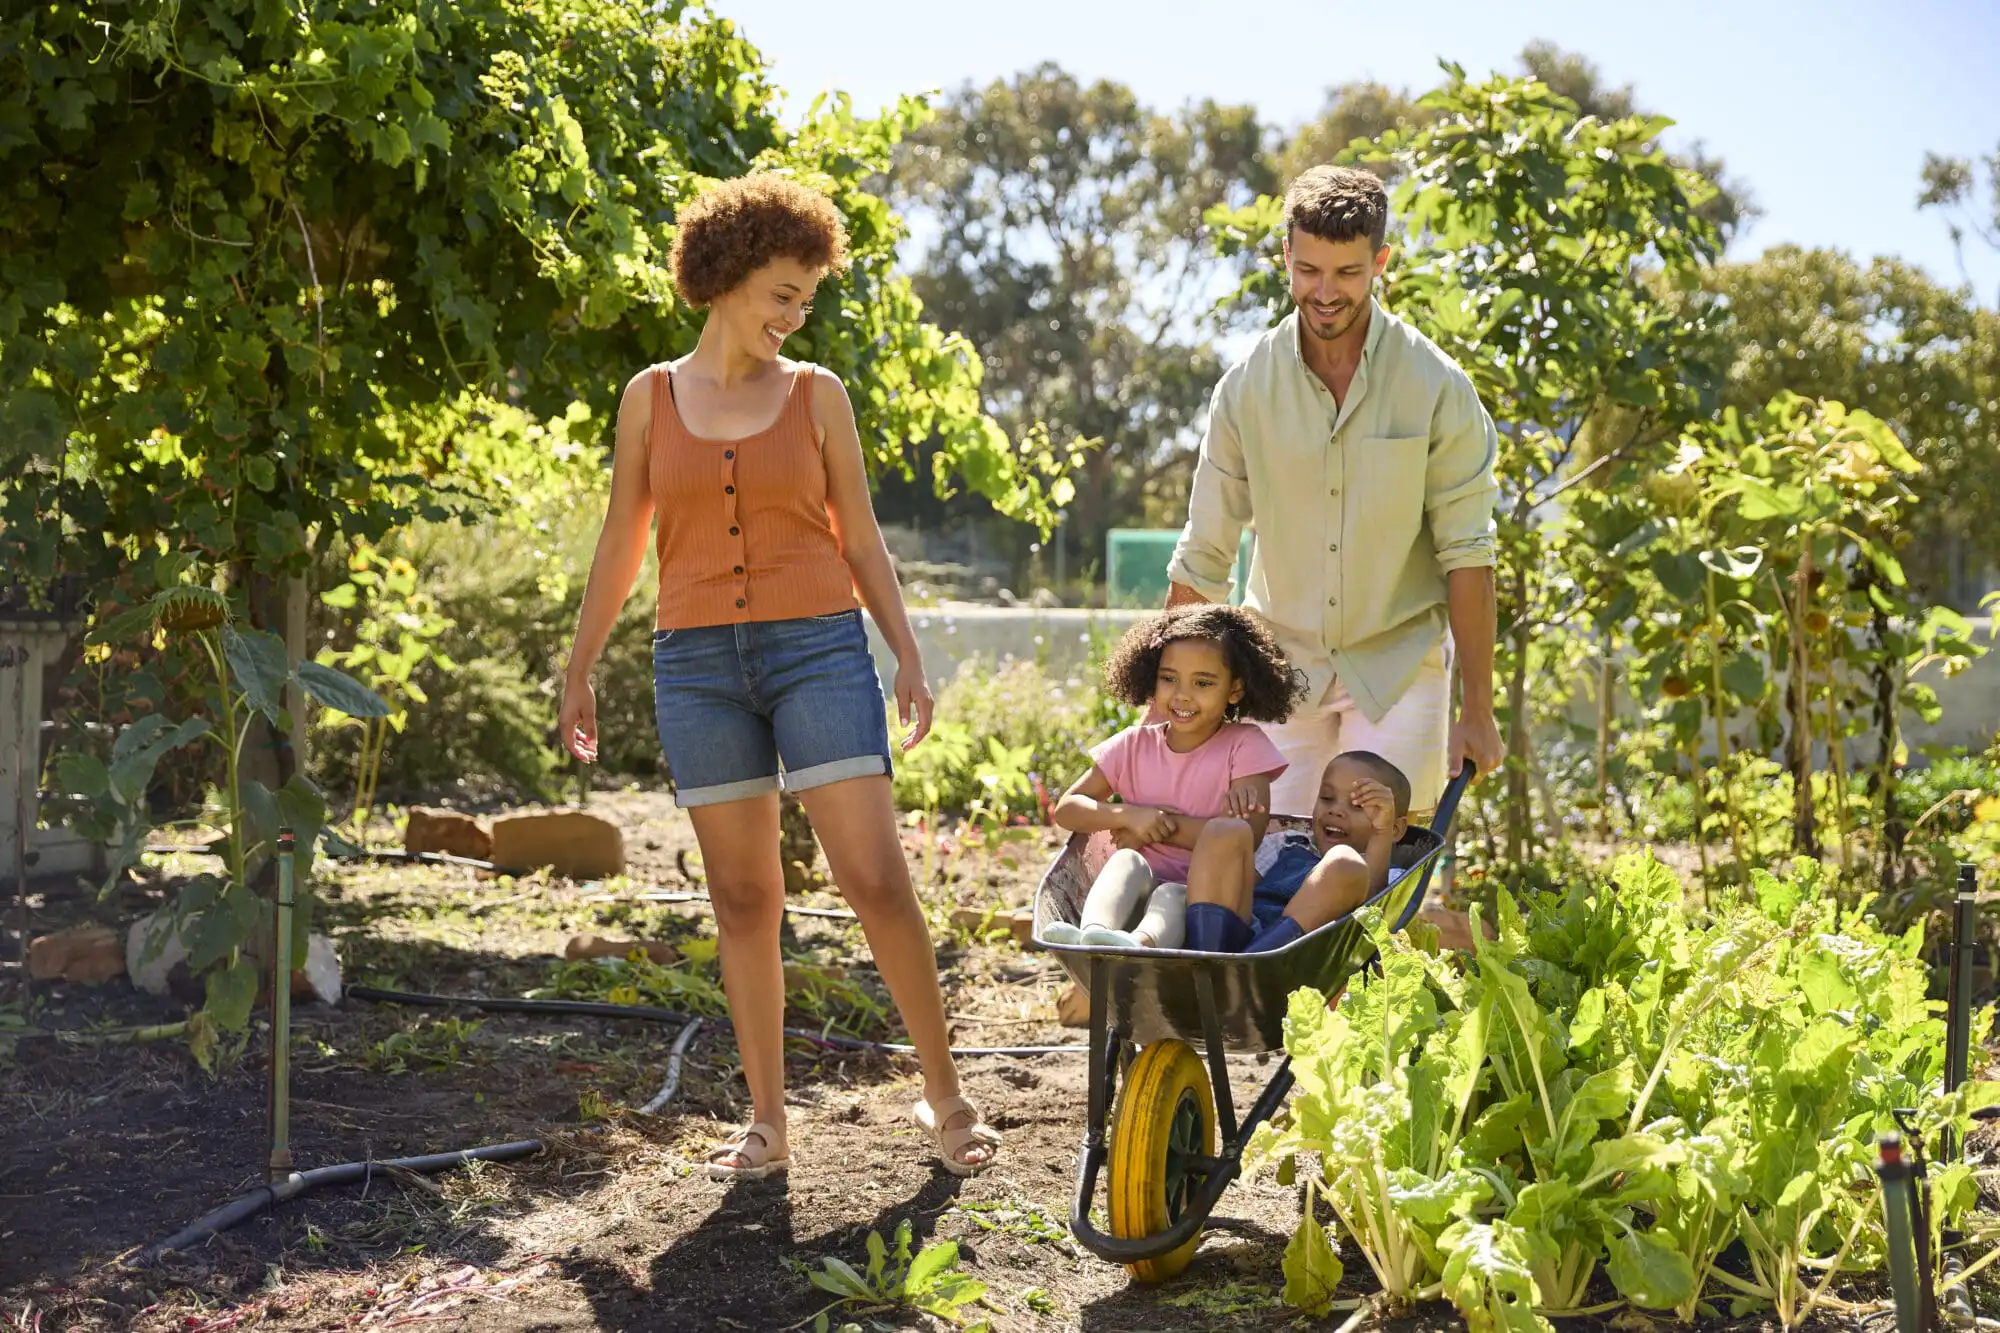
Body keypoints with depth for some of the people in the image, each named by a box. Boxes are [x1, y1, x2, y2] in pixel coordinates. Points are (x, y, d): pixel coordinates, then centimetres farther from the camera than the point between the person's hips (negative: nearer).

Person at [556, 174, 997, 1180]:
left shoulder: (816, 394, 7)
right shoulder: (652, 397, 9)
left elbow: (859, 538, 10)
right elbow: (620, 545, 14)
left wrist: (908, 655, 1)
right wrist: (578, 671, 14)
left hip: (817, 648, -1)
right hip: (698, 662, 1)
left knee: (877, 880, -8)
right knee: (743, 900, 4)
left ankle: (945, 1097, 4)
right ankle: (766, 1122, 12)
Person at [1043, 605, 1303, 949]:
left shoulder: (1245, 745, 0)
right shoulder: (1135, 744, 10)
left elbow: (1248, 834, -13)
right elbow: (1066, 808, 8)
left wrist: (1164, 827, -9)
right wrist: (1129, 816, -11)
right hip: (1138, 890, 3)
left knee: (1171, 896, -36)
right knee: (1126, 860, -29)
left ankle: (1142, 942, -70)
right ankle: (1094, 934, -59)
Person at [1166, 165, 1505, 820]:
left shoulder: (1436, 387, -9)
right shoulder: (1246, 386, -3)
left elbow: (1466, 555, -7)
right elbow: (1202, 558, 2)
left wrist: (1476, 710, -8)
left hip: (1399, 663, -2)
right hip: (1283, 663, 2)